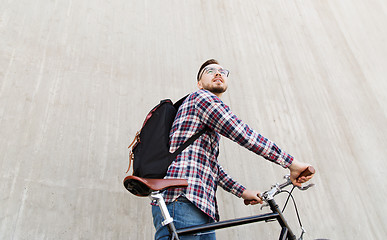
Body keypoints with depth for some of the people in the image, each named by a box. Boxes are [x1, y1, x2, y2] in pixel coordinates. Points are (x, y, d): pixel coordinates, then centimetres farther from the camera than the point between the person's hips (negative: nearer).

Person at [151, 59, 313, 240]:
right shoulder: (201, 97, 0)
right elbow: (243, 134, -10)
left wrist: (242, 192, 24)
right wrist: (292, 163, -8)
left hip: (201, 210, 10)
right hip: (182, 203, -10)